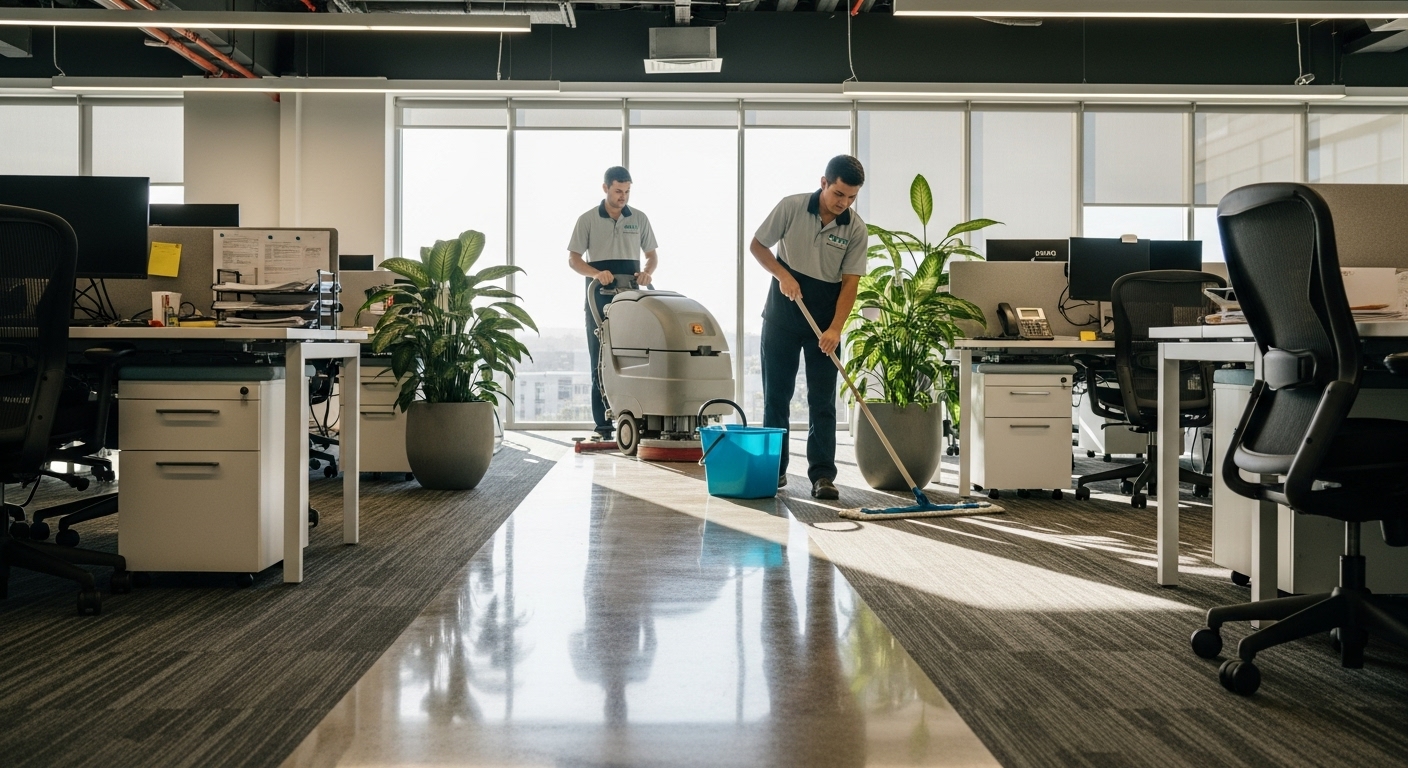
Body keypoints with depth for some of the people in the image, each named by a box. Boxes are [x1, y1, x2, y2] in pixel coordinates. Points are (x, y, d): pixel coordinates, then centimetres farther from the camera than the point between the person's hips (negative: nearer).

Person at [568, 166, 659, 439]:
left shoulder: (639, 219, 8)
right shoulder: (587, 220, 2)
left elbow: (651, 255, 12)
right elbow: (573, 259, 0)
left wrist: (647, 272, -11)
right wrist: (596, 273, -19)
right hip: (600, 300, -2)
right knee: (601, 362, 0)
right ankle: (603, 426, 2)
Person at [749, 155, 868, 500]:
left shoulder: (856, 229, -7)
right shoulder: (791, 207, -8)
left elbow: (850, 282, -8)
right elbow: (757, 245, 2)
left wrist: (835, 329, -19)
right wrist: (782, 275, -14)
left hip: (825, 320, 0)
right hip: (782, 314, 0)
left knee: (822, 401, -3)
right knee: (776, 394, 6)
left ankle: (822, 475, -1)